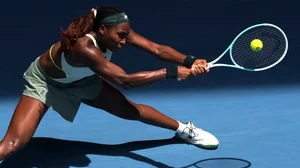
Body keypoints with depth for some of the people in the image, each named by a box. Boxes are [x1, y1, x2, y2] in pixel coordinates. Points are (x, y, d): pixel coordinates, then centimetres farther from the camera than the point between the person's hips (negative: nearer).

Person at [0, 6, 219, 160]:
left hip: (81, 79, 6)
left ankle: (183, 129, 27)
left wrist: (190, 61, -37)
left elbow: (157, 49, -22)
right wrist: (172, 72, -47)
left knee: (131, 110, 6)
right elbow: (126, 80, -47)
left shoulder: (118, 32, -23)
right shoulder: (84, 46, -43)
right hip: (44, 82, -6)